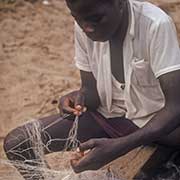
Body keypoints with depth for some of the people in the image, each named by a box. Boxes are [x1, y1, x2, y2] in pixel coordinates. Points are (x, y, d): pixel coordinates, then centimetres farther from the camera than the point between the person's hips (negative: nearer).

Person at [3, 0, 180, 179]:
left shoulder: (156, 25, -25)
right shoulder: (82, 29, -11)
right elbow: (91, 89, -2)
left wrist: (119, 146, -41)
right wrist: (80, 98, -27)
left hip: (154, 120, -4)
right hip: (107, 115, 4)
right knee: (16, 143, -10)